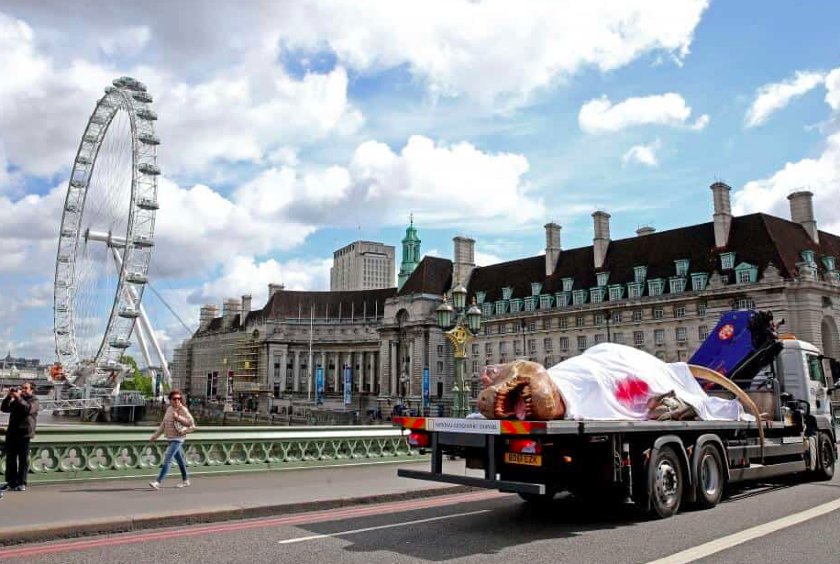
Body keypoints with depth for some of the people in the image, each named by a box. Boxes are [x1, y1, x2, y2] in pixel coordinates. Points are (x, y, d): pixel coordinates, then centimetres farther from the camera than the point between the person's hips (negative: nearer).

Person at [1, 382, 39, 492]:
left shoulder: (34, 400, 2)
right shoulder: (16, 400, 20)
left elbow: (28, 408, -18)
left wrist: (19, 398, -22)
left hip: (25, 433, -6)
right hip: (12, 432, 6)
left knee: (23, 459, -3)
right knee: (10, 458, 6)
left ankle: (21, 483, 0)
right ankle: (11, 482, 13)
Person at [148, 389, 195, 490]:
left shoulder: (183, 409, -12)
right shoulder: (169, 409, 10)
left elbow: (191, 422, -20)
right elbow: (163, 424, 17)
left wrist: (178, 417, -26)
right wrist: (155, 436, 16)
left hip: (177, 438, -8)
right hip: (170, 438, 8)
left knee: (167, 459, -13)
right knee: (179, 459, 16)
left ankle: (158, 482, -13)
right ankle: (185, 480, 27)